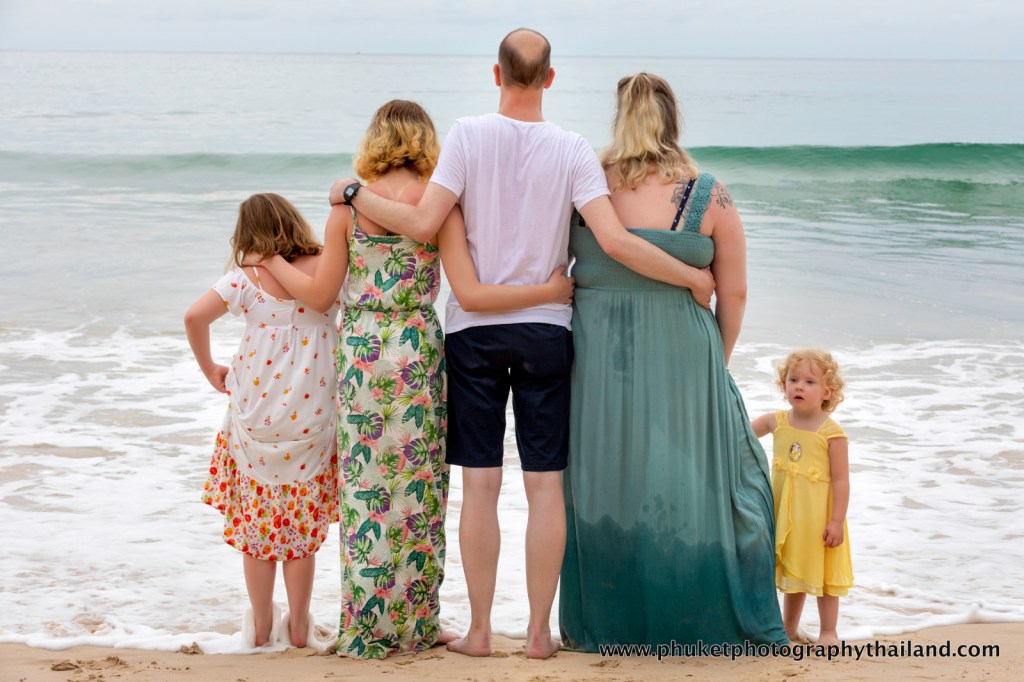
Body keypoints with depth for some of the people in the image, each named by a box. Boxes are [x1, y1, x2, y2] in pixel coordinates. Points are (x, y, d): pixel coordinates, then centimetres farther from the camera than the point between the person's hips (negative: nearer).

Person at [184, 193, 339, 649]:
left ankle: (261, 625, 19)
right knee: (302, 524, 11)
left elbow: (195, 316, -12)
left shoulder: (246, 278, -5)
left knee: (256, 520, 12)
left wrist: (210, 370, 0)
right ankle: (299, 625, 17)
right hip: (311, 418, 1)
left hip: (253, 415, 0)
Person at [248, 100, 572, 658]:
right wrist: (552, 291, -6)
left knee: (366, 486, 8)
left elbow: (319, 294, 2)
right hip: (416, 351, -1)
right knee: (415, 486, 8)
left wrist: (270, 260, 18)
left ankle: (366, 628, 14)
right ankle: (413, 624, 15)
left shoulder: (348, 203, -3)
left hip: (359, 352, 1)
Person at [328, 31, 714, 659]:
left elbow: (422, 224, -14)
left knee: (481, 483, 5)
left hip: (475, 329, 0)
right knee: (546, 484, 6)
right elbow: (615, 241, -15)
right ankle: (540, 631, 11)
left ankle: (480, 630, 11)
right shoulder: (573, 150, -6)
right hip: (546, 330, 0)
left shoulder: (470, 135, -8)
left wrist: (353, 194, 1)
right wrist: (692, 278, -3)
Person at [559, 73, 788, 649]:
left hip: (596, 359, 2)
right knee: (694, 482, 11)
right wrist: (717, 364, 14)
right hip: (683, 360, -1)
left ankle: (603, 624, 20)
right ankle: (713, 620, 19)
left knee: (605, 486, 12)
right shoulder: (709, 195, -6)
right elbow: (735, 293, -1)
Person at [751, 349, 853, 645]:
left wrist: (836, 521, -18)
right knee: (792, 571, 18)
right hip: (784, 516, 5)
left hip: (818, 518, -5)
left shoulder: (832, 433, -15)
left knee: (822, 573, 6)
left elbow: (841, 480, -15)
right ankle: (789, 629, 31)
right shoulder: (777, 421, -1)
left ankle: (828, 632, 18)